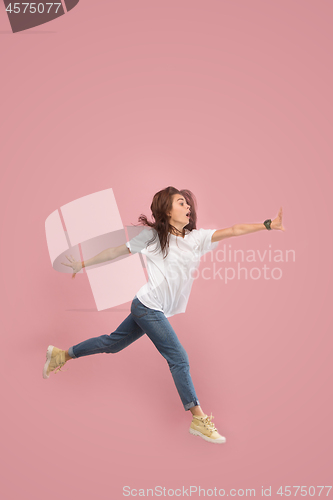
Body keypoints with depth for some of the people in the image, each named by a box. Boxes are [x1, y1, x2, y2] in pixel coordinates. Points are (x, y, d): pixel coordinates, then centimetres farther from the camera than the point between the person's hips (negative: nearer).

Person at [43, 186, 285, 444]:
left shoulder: (197, 237, 2)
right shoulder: (152, 235, -8)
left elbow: (233, 230, -9)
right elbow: (116, 252, 1)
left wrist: (268, 224, -20)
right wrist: (83, 264, 7)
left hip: (156, 311, 6)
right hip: (148, 306, -6)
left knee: (113, 343, 20)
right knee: (179, 359, -7)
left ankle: (61, 354, 39)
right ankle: (199, 418, 5)